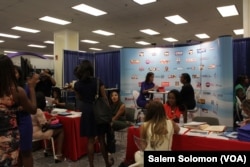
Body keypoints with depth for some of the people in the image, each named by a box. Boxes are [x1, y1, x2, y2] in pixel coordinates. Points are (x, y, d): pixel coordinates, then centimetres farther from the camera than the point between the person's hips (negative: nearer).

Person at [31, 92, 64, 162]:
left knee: (54, 129, 24)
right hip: (37, 133, -10)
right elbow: (44, 125, -20)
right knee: (61, 130, -4)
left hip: (32, 132, 10)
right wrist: (49, 121, -1)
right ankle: (58, 155, -4)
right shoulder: (38, 111, -22)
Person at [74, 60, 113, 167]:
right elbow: (104, 98, -6)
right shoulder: (98, 81, -8)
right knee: (102, 139, 12)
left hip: (87, 112, 1)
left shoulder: (77, 84, -3)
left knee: (90, 141, 9)